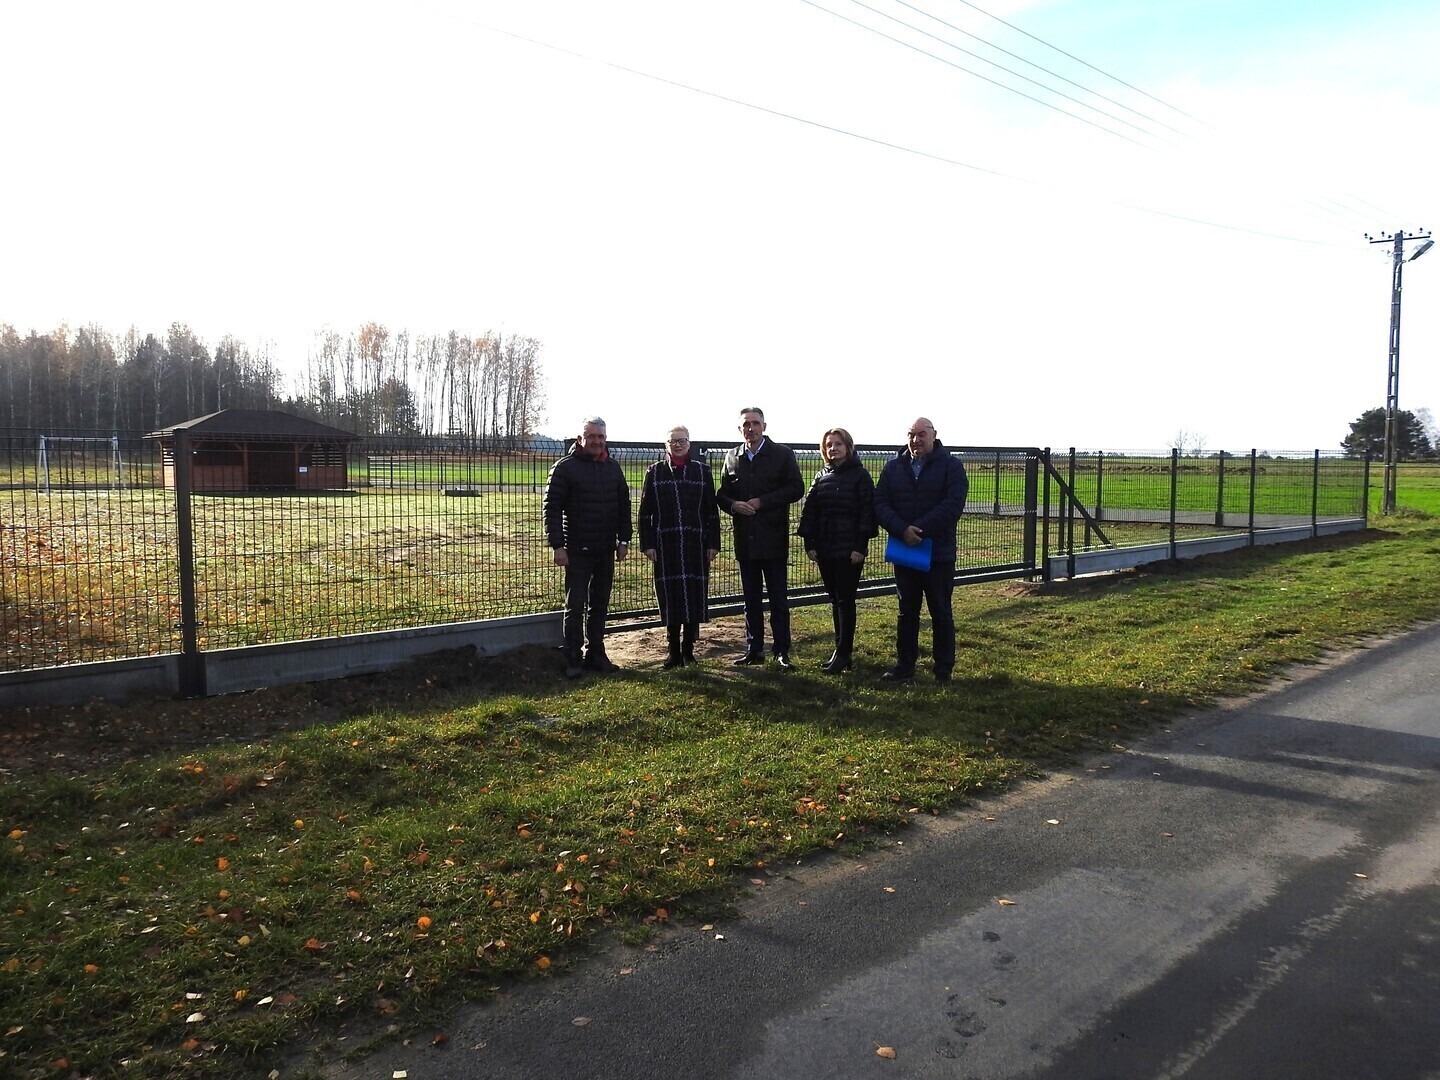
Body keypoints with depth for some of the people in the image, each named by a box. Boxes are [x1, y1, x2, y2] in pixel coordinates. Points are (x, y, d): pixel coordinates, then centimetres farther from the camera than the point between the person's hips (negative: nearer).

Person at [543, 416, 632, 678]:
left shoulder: (613, 468, 10)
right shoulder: (565, 468, -6)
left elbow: (623, 506, 15)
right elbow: (552, 508, -9)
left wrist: (623, 540, 9)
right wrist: (557, 545, -15)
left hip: (606, 550, 5)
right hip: (578, 550, -5)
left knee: (599, 605, 12)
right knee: (576, 606, 1)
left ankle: (596, 654, 21)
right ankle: (573, 659, 8)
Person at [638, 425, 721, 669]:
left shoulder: (702, 470, 6)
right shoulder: (654, 472, 6)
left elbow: (712, 509, 6)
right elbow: (645, 511, 5)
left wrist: (713, 543, 1)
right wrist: (647, 544, -2)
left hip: (696, 543, 0)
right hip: (665, 544, 0)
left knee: (695, 596, 2)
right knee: (670, 597, 2)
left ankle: (688, 649, 15)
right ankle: (673, 651, 11)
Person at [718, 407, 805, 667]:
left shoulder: (782, 454, -1)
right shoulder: (732, 457, 10)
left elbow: (796, 489, -8)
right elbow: (723, 494, 12)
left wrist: (762, 502, -15)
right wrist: (733, 505, -11)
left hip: (773, 538, -4)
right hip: (745, 539, 4)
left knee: (778, 598, 2)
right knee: (751, 599, 11)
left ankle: (782, 651, 8)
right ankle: (754, 650, 18)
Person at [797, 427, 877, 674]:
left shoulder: (860, 475, -4)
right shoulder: (821, 477, 12)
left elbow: (867, 512, -9)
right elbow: (809, 511, 10)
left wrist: (861, 546, -14)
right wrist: (809, 543, 3)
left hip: (849, 550, -6)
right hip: (825, 549, 6)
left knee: (845, 600, -3)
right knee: (835, 600, 11)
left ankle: (843, 653, 0)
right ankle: (842, 650, 19)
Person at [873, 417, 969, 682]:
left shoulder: (951, 466, -3)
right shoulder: (893, 466, 6)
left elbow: (953, 504, -16)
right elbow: (880, 504, -2)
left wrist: (920, 530, -23)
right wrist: (902, 530, -19)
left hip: (939, 553, -3)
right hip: (903, 551, 3)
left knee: (941, 613, 6)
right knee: (907, 612, 12)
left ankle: (944, 669, 16)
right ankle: (905, 665, 22)